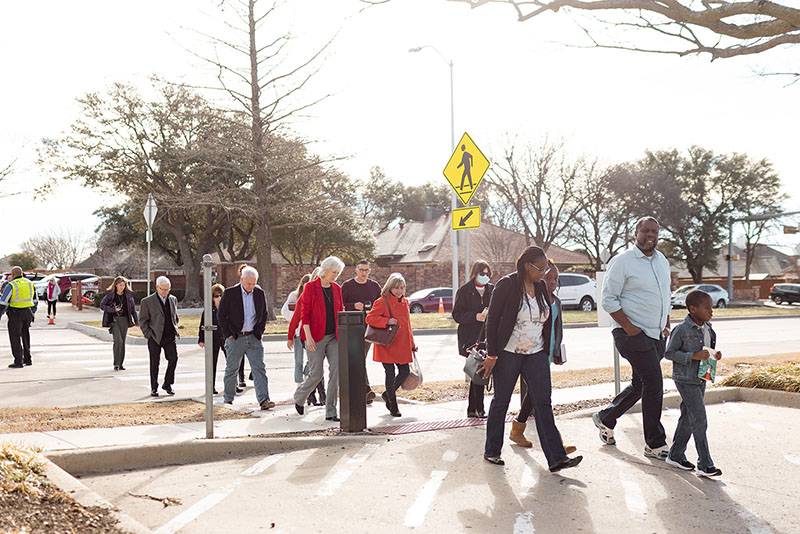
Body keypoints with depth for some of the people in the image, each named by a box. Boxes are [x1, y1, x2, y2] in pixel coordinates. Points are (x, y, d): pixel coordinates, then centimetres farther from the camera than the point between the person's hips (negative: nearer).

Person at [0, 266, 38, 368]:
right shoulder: (30, 283, 6)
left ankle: (18, 362, -1)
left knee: (15, 338, 1)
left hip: (15, 314, -6)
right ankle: (27, 359, 22)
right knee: (25, 336, 18)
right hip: (28, 313, 6)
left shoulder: (10, 285, -12)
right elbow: (35, 300, 15)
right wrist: (33, 312, 26)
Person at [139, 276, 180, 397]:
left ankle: (167, 384, 12)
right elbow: (142, 320, 0)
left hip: (170, 337, 3)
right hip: (154, 337, -3)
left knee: (173, 358, -5)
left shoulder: (173, 299, 11)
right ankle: (154, 388, 14)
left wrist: (175, 330, 11)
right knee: (154, 363, 4)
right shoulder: (147, 301, -3)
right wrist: (148, 334, -8)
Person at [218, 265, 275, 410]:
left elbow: (264, 314, 14)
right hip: (235, 338, -2)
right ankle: (228, 400, 23)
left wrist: (259, 331, 4)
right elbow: (221, 315, -2)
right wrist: (228, 334, -6)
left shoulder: (260, 293, 3)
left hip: (253, 338, 2)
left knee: (259, 368, -7)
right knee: (231, 369, 9)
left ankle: (263, 400, -11)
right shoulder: (230, 293, -6)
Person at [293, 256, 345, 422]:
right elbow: (304, 314, -8)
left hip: (334, 336, 5)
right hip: (315, 337, -5)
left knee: (336, 372, -4)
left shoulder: (337, 289, 10)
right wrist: (308, 337, -15)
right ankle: (299, 398, 27)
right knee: (316, 374, -3)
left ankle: (331, 412, 2)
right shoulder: (311, 287, -6)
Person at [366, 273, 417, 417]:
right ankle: (393, 406, 12)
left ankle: (388, 394, 30)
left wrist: (412, 343, 19)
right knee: (390, 373, -1)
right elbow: (369, 318, -15)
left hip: (402, 345, 7)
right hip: (387, 345, -7)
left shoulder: (404, 302, 13)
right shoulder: (382, 302, -10)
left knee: (405, 371, 6)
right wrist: (387, 321, -25)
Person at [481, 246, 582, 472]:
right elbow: (492, 321, -11)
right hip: (508, 354, -5)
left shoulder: (541, 287, 8)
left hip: (536, 355, 5)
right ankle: (492, 451, 22)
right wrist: (491, 355, -12)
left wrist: (546, 351, 14)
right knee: (501, 402, 7)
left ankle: (556, 458, -5)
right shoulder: (506, 285, -10)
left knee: (543, 403, -3)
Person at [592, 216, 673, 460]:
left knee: (641, 385, 14)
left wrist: (666, 325, 15)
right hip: (633, 334, -8)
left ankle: (605, 418, 33)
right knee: (654, 385, -10)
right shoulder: (622, 262, -10)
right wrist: (629, 327, -17)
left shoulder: (662, 261, 13)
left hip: (656, 335, 8)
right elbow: (608, 300, -11)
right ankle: (655, 444, 1)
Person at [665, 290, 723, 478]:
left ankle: (675, 455, 28)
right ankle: (705, 465, -3)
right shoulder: (682, 330, -18)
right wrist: (693, 356, -24)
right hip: (686, 380, -8)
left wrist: (714, 354, -3)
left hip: (700, 379, 8)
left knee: (688, 418, 15)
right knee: (699, 420, -8)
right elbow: (669, 353, -15)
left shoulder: (707, 328, 4)